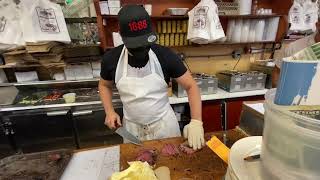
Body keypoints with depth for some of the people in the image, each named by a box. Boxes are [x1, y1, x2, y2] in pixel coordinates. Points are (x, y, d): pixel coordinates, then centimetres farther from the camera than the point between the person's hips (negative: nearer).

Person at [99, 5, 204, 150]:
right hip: (131, 127, 2)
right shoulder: (111, 58, -12)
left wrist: (196, 122, -24)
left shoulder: (165, 55, -18)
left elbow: (191, 86, -13)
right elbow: (104, 85, 7)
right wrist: (109, 111, -7)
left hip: (164, 124, 0)